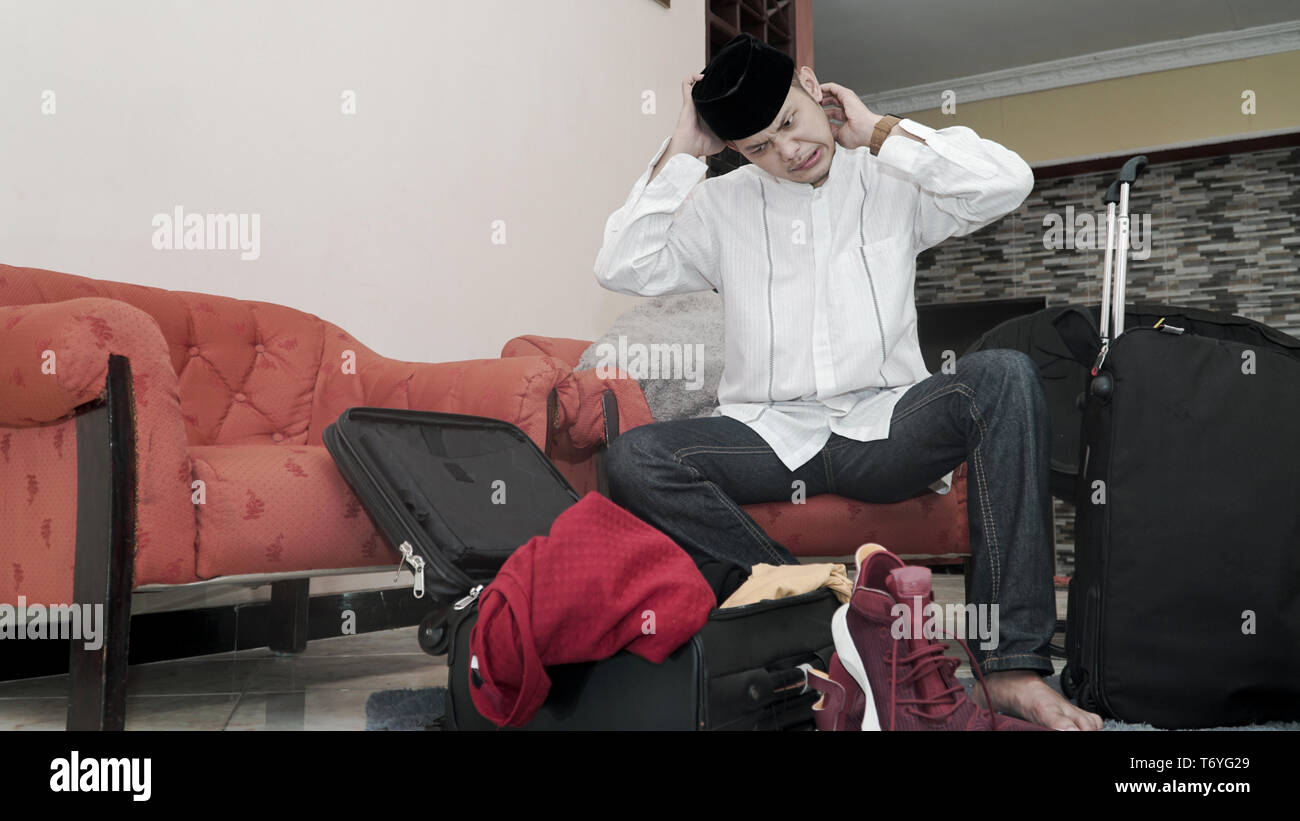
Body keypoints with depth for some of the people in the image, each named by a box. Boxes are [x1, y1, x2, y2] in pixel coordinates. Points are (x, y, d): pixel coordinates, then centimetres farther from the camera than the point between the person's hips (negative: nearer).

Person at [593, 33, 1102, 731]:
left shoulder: (889, 183, 11)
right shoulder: (722, 206, 13)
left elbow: (1008, 181, -6)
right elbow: (622, 269, -2)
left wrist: (880, 133, 0)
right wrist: (682, 153, 0)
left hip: (883, 425, 0)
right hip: (766, 434, 1)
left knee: (1002, 374, -31)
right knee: (634, 459, -28)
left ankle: (1013, 661, -33)